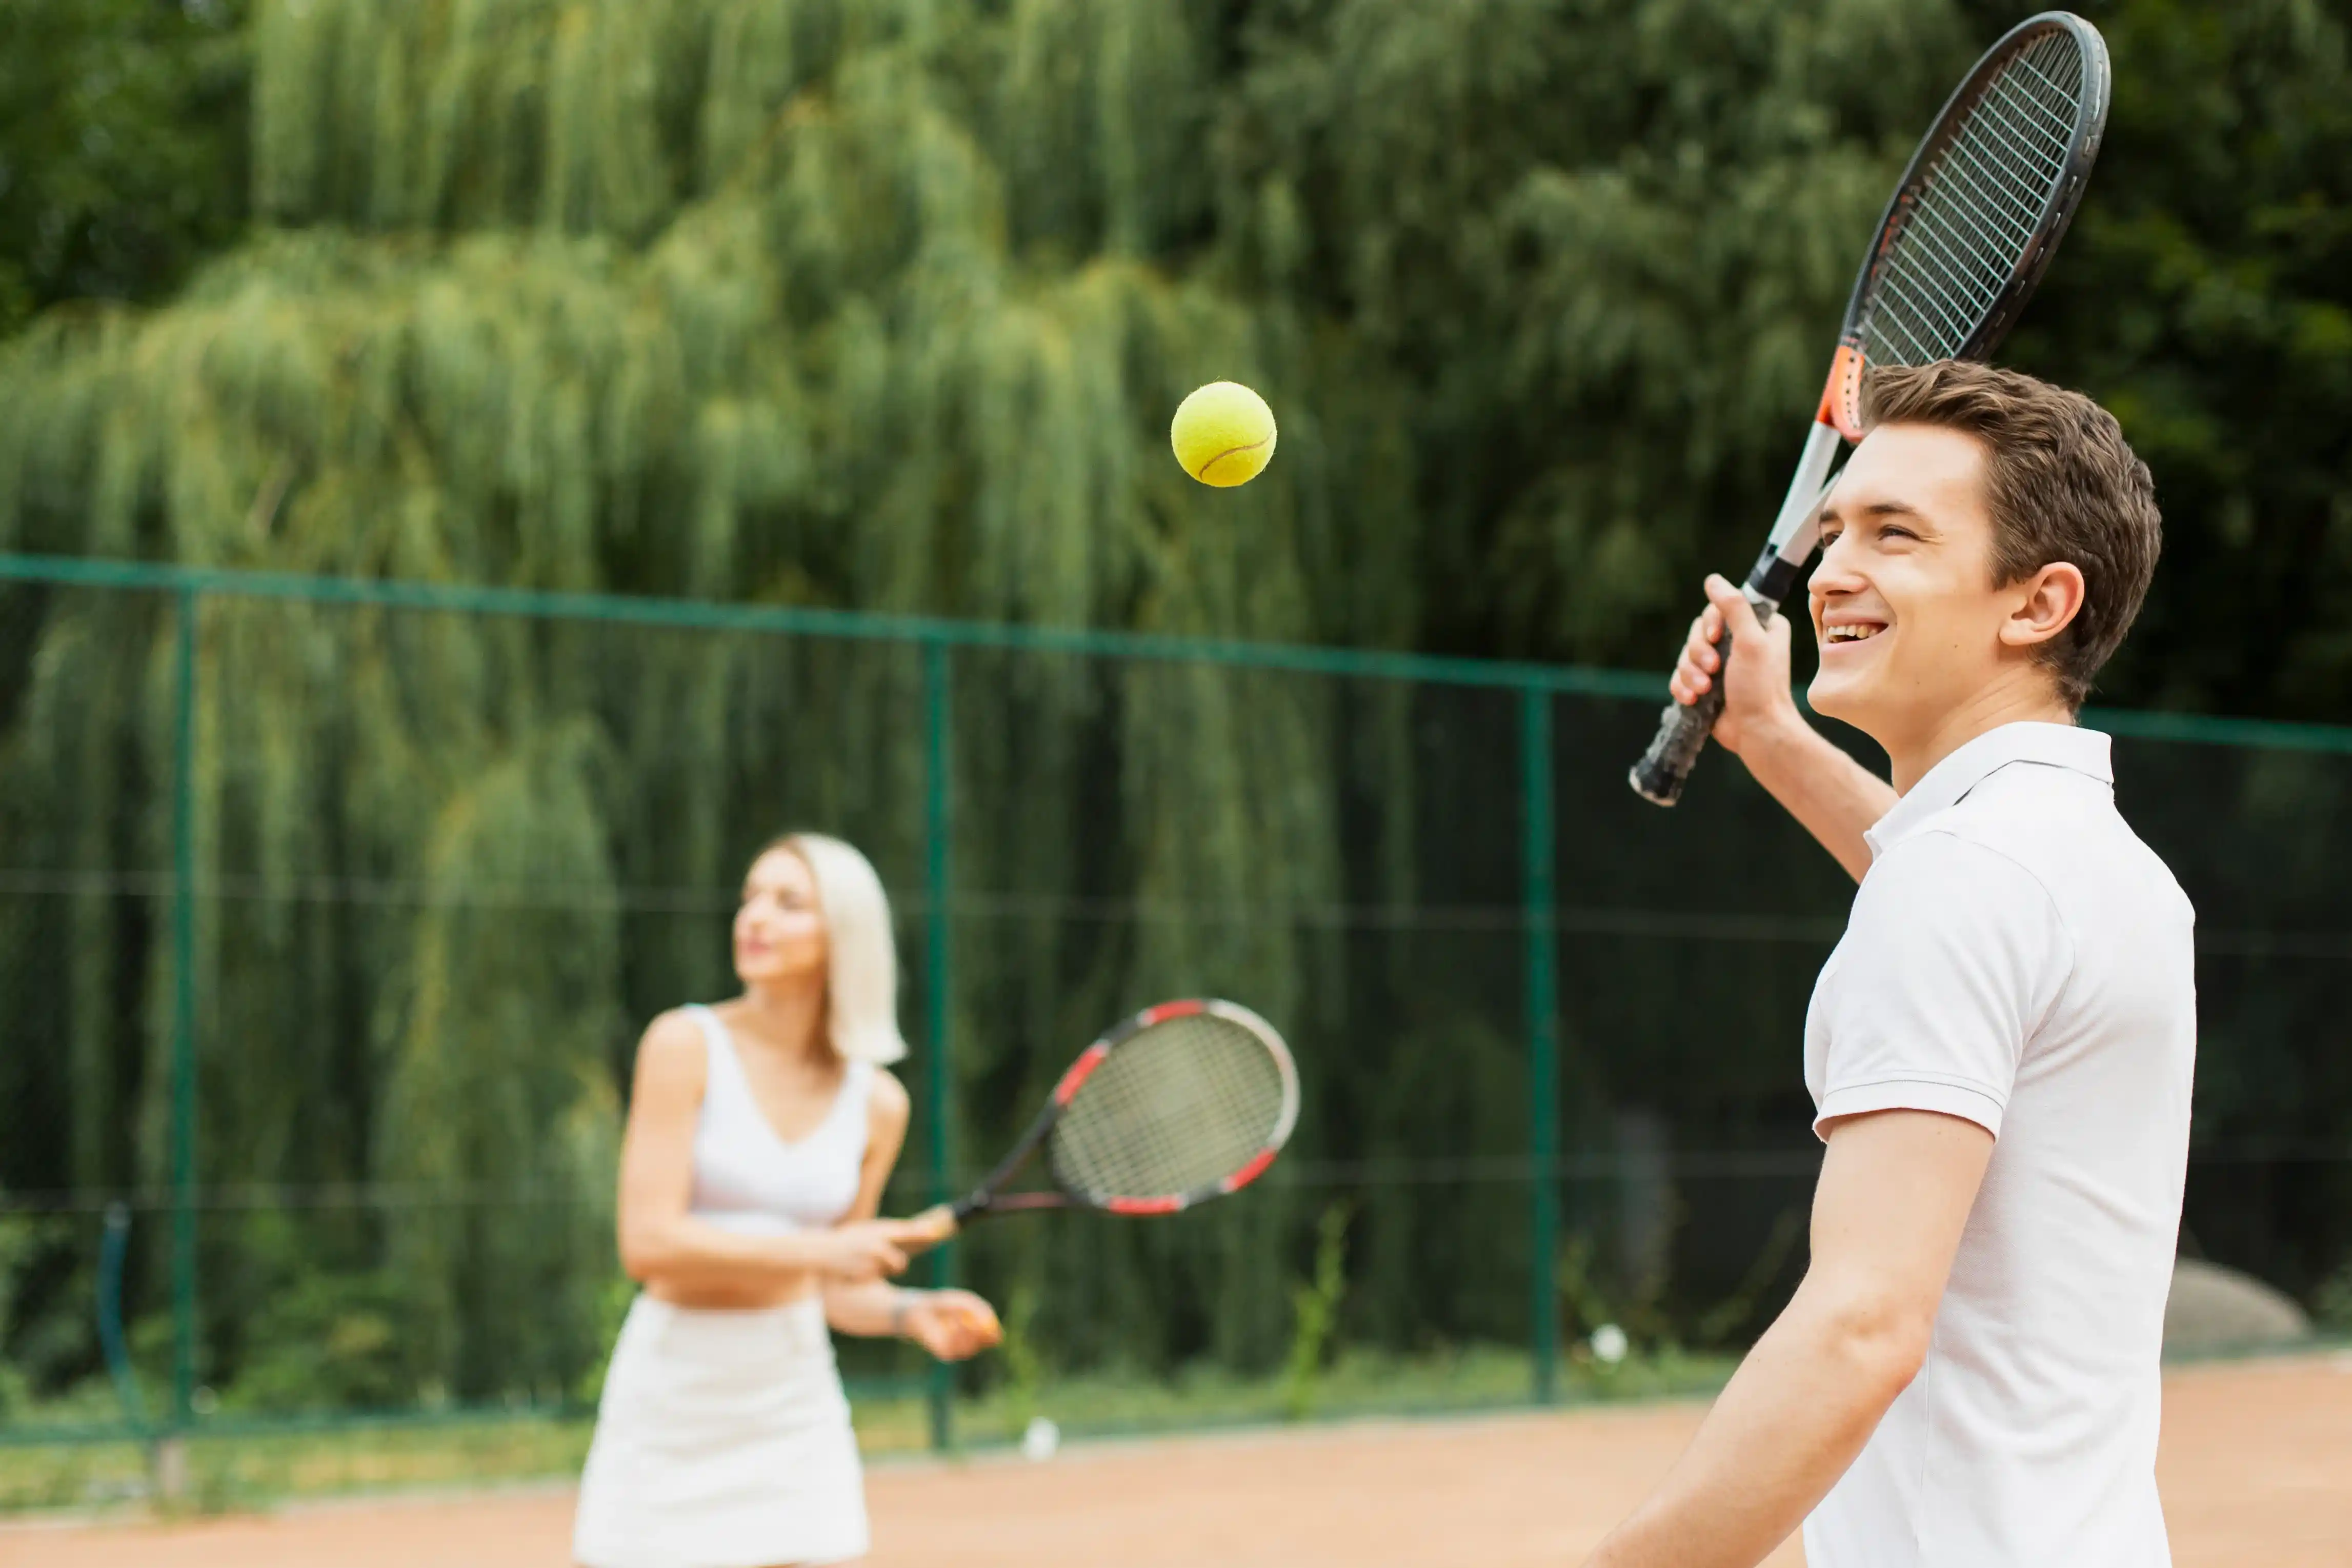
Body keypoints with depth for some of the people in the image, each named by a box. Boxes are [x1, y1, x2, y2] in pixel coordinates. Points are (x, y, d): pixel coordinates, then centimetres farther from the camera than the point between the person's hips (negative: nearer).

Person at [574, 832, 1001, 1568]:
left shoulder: (877, 1104, 3)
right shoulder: (686, 1046, -8)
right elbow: (648, 1244, -17)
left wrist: (911, 1313, -8)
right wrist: (820, 1247, -20)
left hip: (793, 1395, 3)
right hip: (673, 1396, -3)